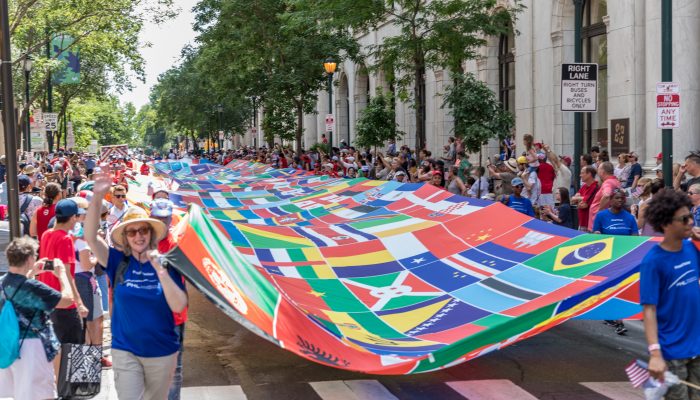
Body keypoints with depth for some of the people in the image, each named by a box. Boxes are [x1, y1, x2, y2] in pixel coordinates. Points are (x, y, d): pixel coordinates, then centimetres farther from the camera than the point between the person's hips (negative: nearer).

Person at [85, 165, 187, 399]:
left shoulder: (166, 264, -5)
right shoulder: (118, 262, -5)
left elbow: (179, 306, -16)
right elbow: (90, 237, -19)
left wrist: (160, 270, -24)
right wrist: (97, 197, -31)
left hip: (162, 352, 1)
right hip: (125, 351, -1)